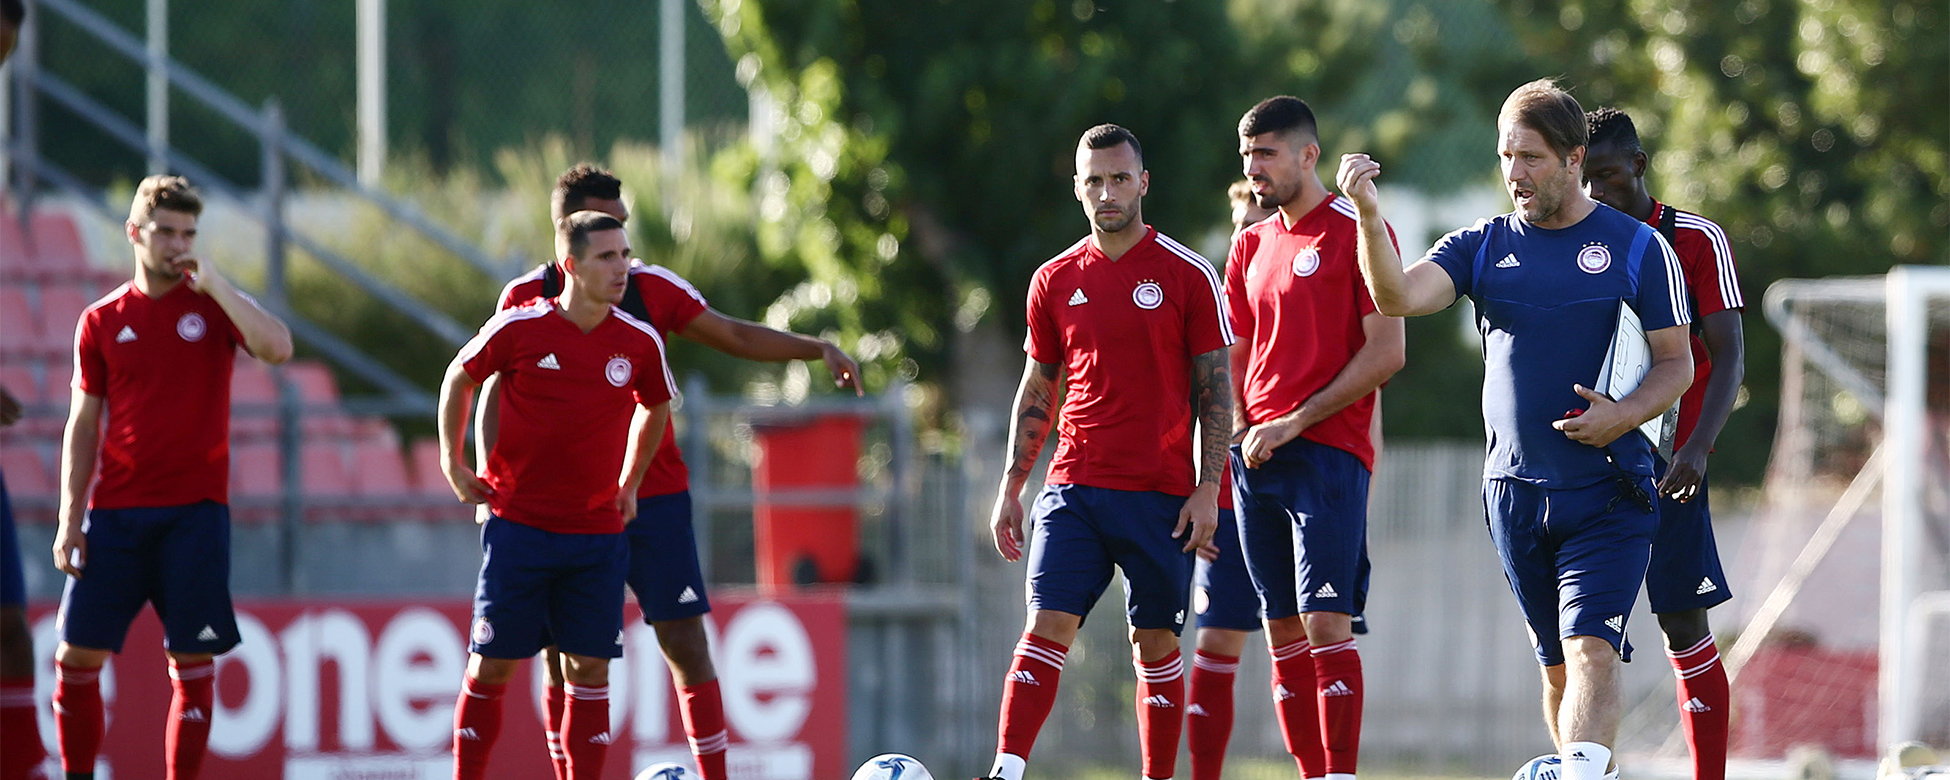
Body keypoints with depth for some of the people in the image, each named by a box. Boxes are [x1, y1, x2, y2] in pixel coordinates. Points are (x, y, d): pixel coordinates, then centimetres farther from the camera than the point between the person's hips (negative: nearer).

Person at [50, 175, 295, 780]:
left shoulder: (213, 304, 3)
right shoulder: (102, 321, 7)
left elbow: (277, 347, -16)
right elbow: (83, 425, 9)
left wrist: (214, 283, -14)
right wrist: (69, 518, 2)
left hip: (194, 513, -2)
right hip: (115, 513, 2)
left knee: (192, 661, -3)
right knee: (78, 654, -2)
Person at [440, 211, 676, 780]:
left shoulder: (640, 343, -1)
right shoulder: (518, 328, -8)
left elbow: (655, 407, 20)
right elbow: (459, 379, 10)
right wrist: (452, 464, 8)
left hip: (598, 533, 2)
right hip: (517, 524, -2)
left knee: (589, 669, 0)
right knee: (491, 666, 0)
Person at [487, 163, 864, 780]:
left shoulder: (651, 287, 2)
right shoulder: (527, 299, -1)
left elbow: (735, 336, 12)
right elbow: (494, 395, 3)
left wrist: (817, 349, 0)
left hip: (653, 493, 1)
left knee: (685, 645, -5)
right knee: (562, 656, 0)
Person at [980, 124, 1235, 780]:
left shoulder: (1189, 276, 0)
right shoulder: (1055, 281, 10)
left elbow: (1216, 389, 1)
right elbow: (1037, 392, 17)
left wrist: (1207, 488, -7)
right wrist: (1011, 488, 10)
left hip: (1162, 495, -2)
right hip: (1073, 489, 2)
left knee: (1157, 643, 2)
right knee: (1048, 626, -10)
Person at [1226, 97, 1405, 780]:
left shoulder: (1357, 231, -5)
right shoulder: (1252, 246, 16)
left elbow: (1386, 352, -10)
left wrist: (1295, 423, -13)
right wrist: (1242, 429, 4)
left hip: (1330, 454, -7)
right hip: (1257, 460, 7)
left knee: (1326, 622, -14)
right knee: (1283, 630, 5)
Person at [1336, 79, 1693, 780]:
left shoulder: (1636, 247, 1)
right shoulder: (1484, 246, 7)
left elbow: (1676, 364, 4)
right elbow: (1398, 296, -10)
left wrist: (1623, 416, -16)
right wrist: (1369, 214, -27)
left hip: (1609, 491, -4)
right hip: (1515, 486, 4)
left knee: (1592, 650, -18)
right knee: (1556, 663, 10)